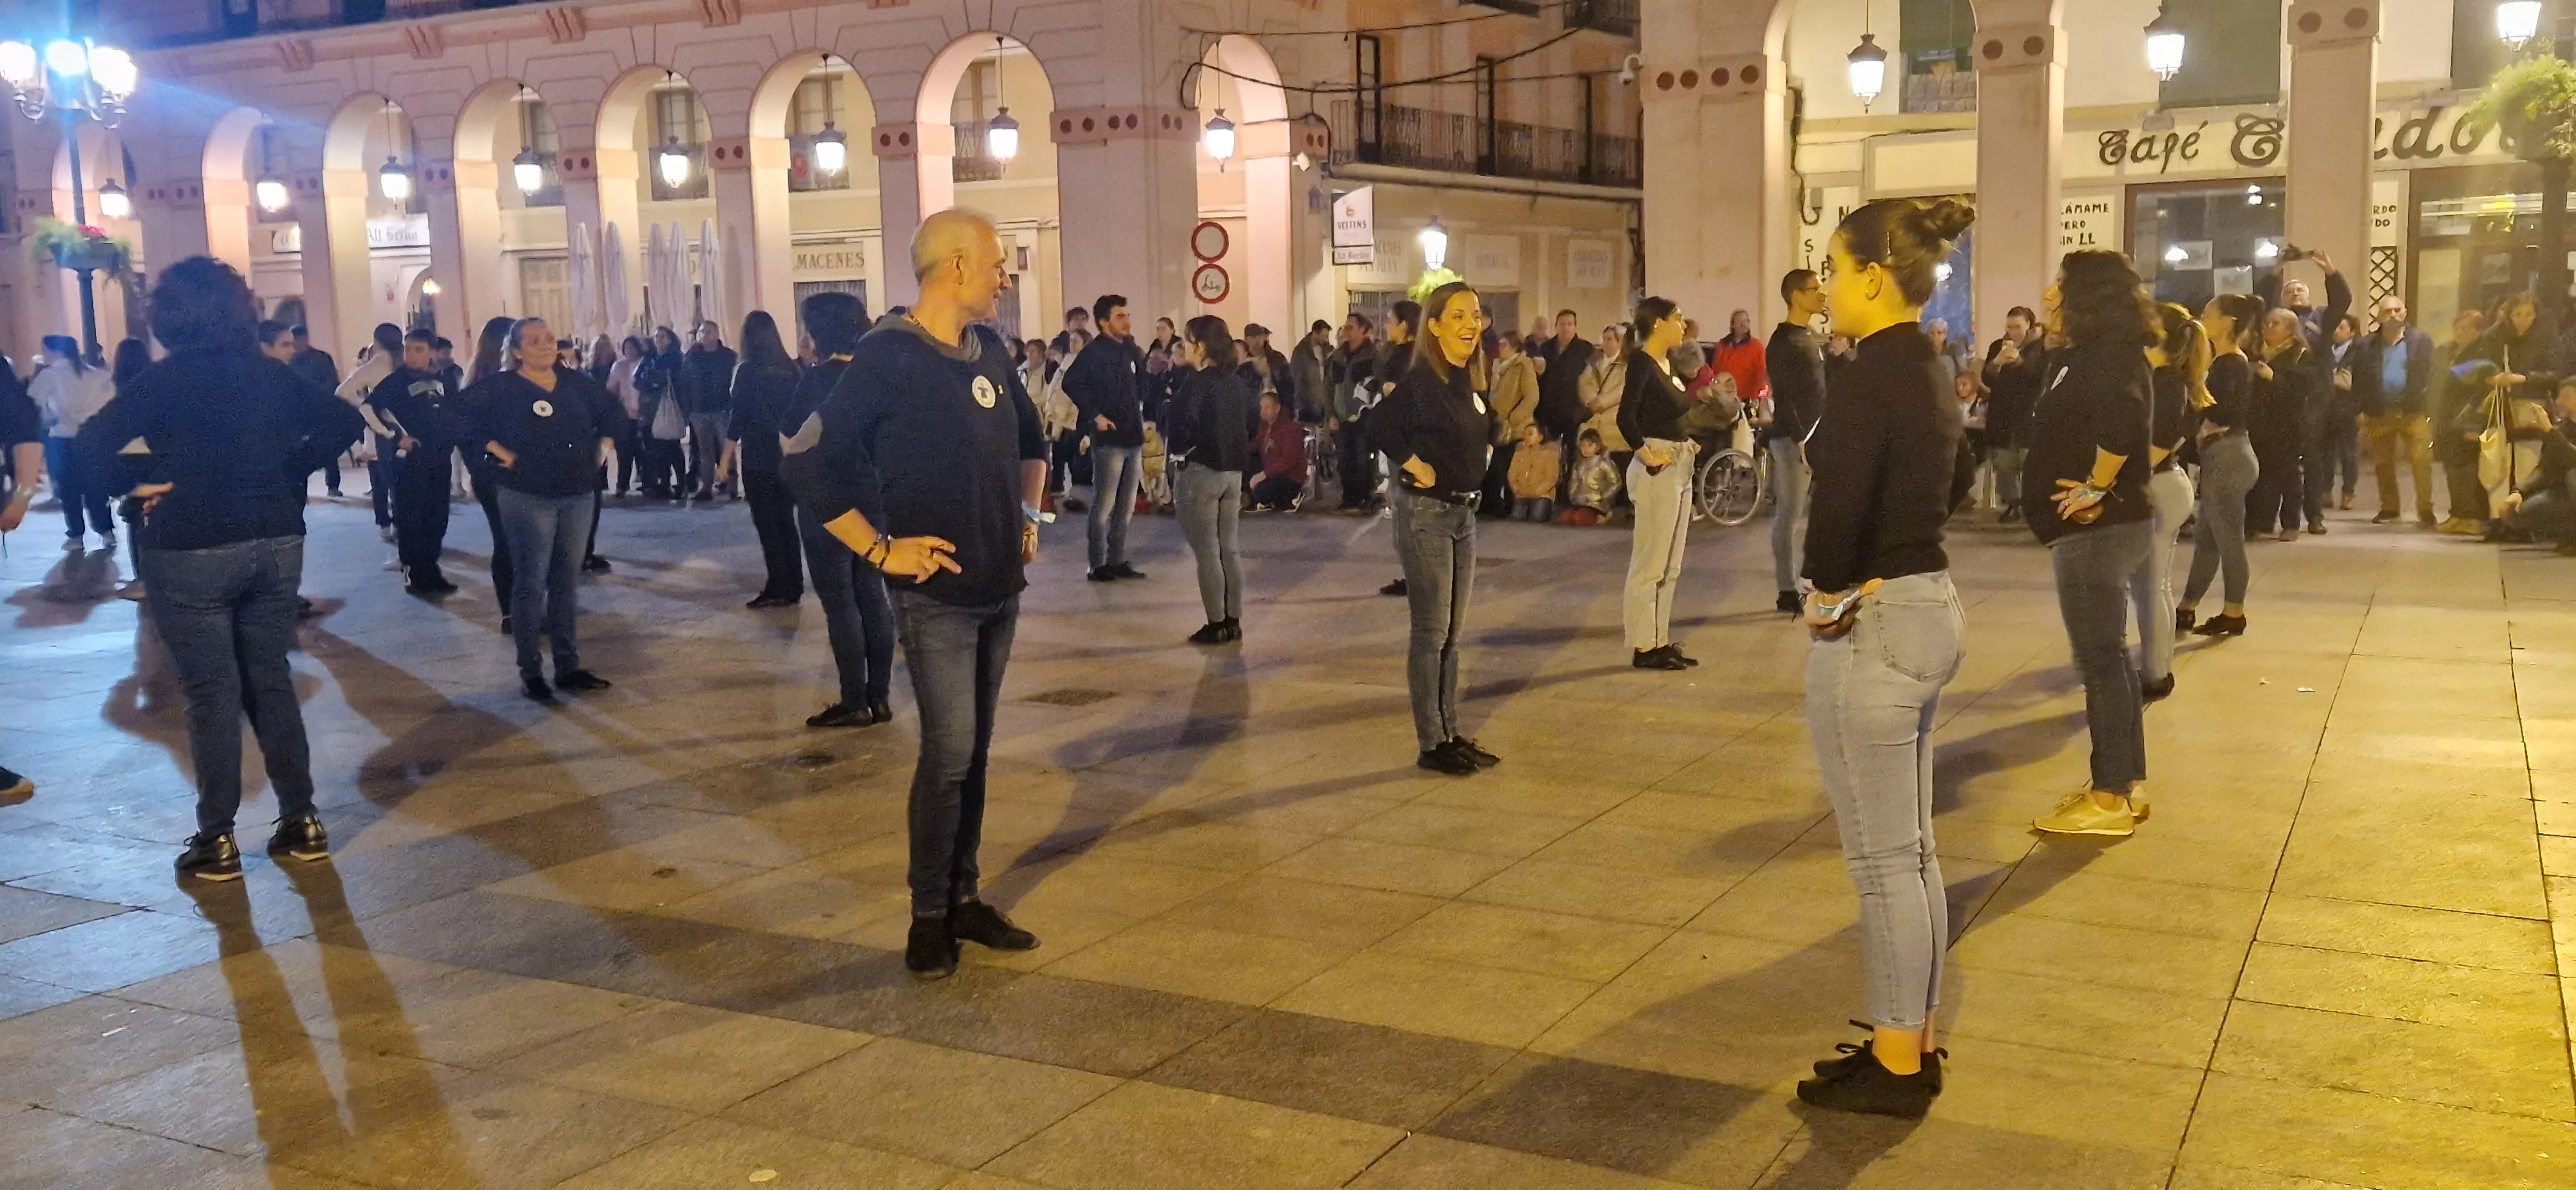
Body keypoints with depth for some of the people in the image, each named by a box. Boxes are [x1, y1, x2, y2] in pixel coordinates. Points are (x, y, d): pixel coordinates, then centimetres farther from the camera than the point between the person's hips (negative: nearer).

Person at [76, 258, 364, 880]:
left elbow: (89, 445, -19)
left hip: (192, 551, -4)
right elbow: (346, 421, 8)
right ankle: (301, 822, 16)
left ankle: (217, 841, 10)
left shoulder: (166, 379, -9)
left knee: (212, 695, 3)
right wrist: (288, 472, 7)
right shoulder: (271, 375, 4)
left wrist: (137, 485, -4)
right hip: (275, 544, 4)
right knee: (271, 683, 13)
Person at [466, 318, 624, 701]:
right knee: (531, 584, -2)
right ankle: (530, 672, 5)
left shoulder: (575, 382, 8)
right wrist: (498, 452, -14)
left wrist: (603, 447, 11)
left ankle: (569, 667, 16)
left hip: (578, 494, 5)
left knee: (567, 583, 10)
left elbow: (611, 410, 22)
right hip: (527, 497, -5)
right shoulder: (499, 388, -7)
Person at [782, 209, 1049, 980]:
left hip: (1001, 589, 7)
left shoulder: (990, 352, 8)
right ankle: (929, 916, 7)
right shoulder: (887, 357, -13)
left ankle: (965, 898, 22)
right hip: (937, 595, -7)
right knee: (948, 752, -7)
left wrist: (1028, 515, 14)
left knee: (972, 751, 12)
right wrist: (880, 550, -16)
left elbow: (1029, 440, 26)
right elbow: (809, 462, -16)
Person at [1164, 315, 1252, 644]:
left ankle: (1216, 625, 2)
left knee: (1207, 552, -1)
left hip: (1198, 471, -7)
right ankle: (1233, 621, 15)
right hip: (1233, 472, 7)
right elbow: (1248, 418, 13)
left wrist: (1176, 448, -6)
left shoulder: (1195, 382, -15)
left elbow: (1178, 424, -22)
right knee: (1229, 549, 11)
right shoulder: (1235, 380, 8)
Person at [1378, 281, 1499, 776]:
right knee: (1431, 631, -2)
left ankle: (1451, 734, 23)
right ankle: (1430, 744, 6)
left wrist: (1477, 460, 7)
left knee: (1453, 632, 14)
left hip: (1463, 512, 8)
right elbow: (1380, 426, -28)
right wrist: (1413, 464, -19)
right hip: (1424, 513, -8)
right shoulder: (1421, 380, -16)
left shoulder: (1472, 382, 9)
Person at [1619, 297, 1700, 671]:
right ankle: (1643, 648, 2)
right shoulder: (1642, 363, -13)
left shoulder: (1667, 364, 14)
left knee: (1670, 566, 13)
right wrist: (1646, 453, -20)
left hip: (1679, 467, 10)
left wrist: (1686, 444, 3)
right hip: (1658, 469, -10)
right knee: (1650, 564, -3)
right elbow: (1626, 416, -25)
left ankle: (1659, 640, 20)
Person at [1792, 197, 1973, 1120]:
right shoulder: (1925, 371, 11)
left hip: (1871, 628, -10)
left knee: (1883, 860, 2)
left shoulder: (1868, 375, -19)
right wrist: (1863, 586, -1)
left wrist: (1828, 594, -10)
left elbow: (1838, 507, -28)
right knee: (1911, 851, 18)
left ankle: (1895, 1066, 14)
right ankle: (1916, 1039, 29)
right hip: (1930, 608, 10)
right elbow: (1916, 490, 11)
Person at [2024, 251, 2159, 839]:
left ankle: (2110, 799, 3)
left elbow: (2122, 424, -36)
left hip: (2095, 528, -10)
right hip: (2108, 528, 10)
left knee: (2101, 661, -4)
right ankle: (2127, 782, 25)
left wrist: (2095, 487, -24)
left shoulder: (2105, 358, -17)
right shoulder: (2094, 355, 13)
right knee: (2109, 658, 16)